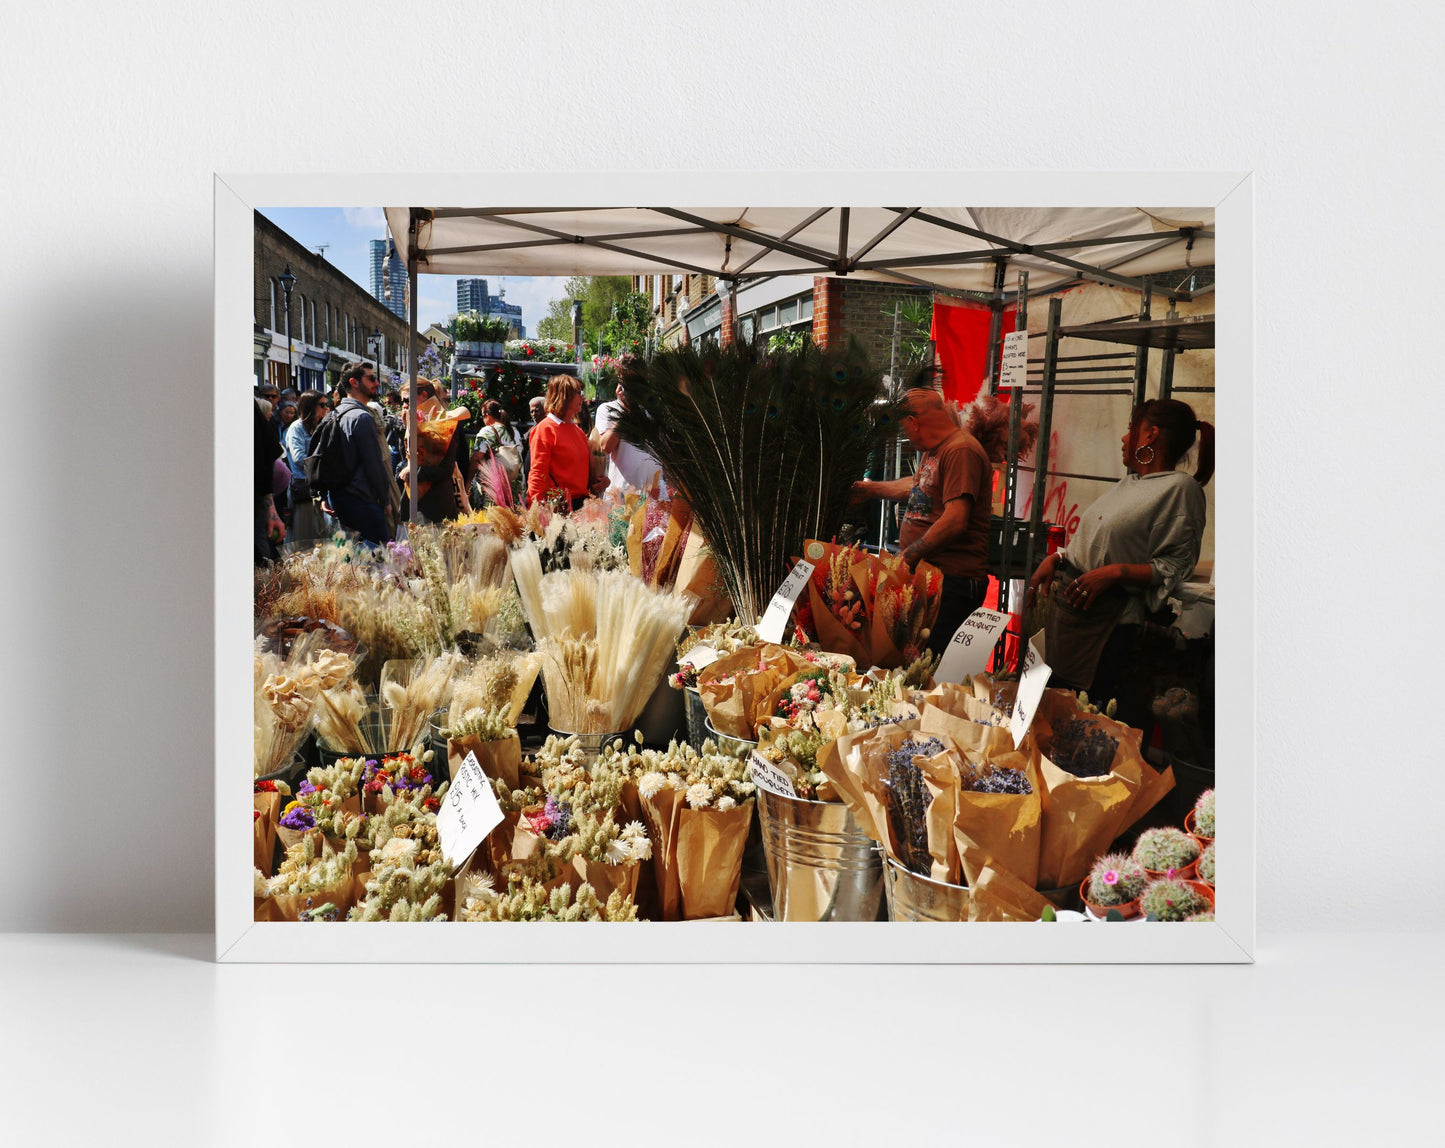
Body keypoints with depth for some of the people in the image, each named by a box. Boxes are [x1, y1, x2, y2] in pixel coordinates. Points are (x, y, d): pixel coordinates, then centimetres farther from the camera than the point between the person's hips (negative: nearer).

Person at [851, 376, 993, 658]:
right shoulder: (933, 450, 20)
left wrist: (910, 555, -16)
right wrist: (872, 489, 51)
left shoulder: (960, 450, -14)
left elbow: (955, 521, -23)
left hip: (953, 581, -10)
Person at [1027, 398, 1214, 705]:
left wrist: (1115, 572, -23)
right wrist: (1055, 559, 9)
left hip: (1109, 621, -9)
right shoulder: (1128, 483, 19)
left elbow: (1174, 567, -15)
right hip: (1068, 605, 9)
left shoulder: (1180, 488, -8)